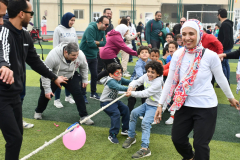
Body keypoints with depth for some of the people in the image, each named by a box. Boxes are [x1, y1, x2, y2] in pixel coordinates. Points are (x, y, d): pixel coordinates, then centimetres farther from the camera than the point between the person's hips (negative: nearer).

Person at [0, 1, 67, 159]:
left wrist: (54, 77, 23)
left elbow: (35, 61, 18)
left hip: (15, 94, 8)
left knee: (17, 137, 15)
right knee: (15, 138, -6)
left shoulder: (25, 36, 7)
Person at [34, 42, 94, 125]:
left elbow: (84, 67, -3)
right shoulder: (53, 56, -38)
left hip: (70, 77, 2)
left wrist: (85, 79, 4)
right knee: (46, 94, 5)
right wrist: (47, 89, -26)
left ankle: (84, 116, 0)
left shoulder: (80, 55, -27)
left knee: (78, 93, -12)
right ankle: (38, 112, 35)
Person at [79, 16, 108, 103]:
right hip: (85, 55, -7)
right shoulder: (90, 28, -22)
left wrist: (95, 42, -17)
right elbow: (90, 43, -29)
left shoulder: (102, 31, 2)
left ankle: (93, 93, 29)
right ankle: (83, 96, 11)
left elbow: (104, 43, -2)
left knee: (95, 75, 13)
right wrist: (99, 43, -11)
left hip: (94, 56, 8)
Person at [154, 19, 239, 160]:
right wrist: (160, 104, 1)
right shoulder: (178, 55, -5)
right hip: (184, 105, 4)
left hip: (206, 107, -4)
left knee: (200, 144, 2)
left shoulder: (210, 56, -15)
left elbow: (221, 79, 0)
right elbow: (170, 81, 1)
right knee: (177, 139, 12)